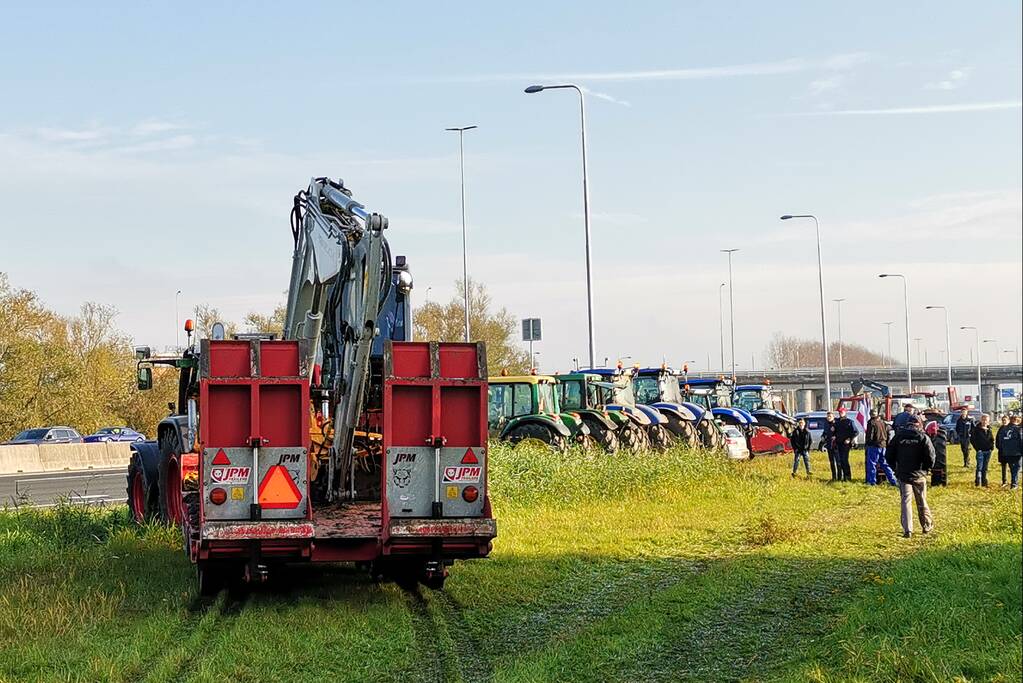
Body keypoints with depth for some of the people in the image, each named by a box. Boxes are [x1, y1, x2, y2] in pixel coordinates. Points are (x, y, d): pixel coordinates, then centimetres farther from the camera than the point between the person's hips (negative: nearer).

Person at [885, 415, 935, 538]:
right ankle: (927, 526, 27)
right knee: (922, 502, 14)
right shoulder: (923, 437, -5)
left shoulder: (898, 436, 0)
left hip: (903, 474, 0)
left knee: (906, 501, 1)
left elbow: (889, 455, 2)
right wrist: (926, 468, 7)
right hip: (919, 475, 0)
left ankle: (907, 530, -8)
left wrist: (895, 468, 15)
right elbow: (930, 456, -11)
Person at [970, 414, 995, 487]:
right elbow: (972, 439, -5)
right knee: (979, 467, -11)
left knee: (985, 467, 11)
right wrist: (976, 447, -10)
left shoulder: (989, 430, 10)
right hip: (980, 451, -5)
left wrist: (992, 447, 6)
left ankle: (984, 481, 16)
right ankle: (977, 481, -10)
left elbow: (992, 439, 21)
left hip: (988, 451, 5)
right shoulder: (977, 429, -5)